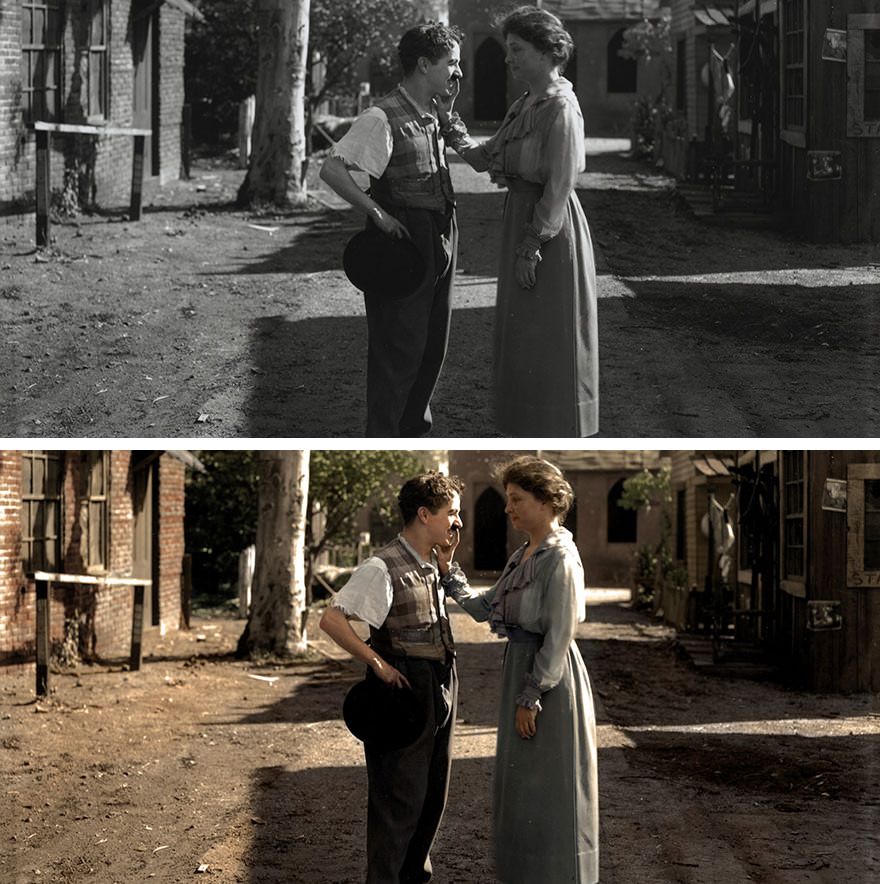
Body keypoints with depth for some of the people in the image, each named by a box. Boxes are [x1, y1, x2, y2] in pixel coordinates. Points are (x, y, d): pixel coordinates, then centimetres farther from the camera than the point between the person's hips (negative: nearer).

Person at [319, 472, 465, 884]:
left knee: (433, 791, 16)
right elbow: (331, 619, -20)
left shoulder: (433, 566, 10)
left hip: (439, 687, 9)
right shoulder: (383, 567, -16)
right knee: (400, 797, -3)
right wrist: (378, 664, -19)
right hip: (404, 687, -8)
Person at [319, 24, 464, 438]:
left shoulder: (434, 115, 9)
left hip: (439, 234, 9)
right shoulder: (383, 118, -17)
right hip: (404, 236, -9)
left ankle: (413, 433, 29)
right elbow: (332, 169, -22)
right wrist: (377, 213, -21)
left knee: (433, 343, 16)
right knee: (399, 349, -4)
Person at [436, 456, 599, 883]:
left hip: (551, 679, -9)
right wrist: (448, 568, 6)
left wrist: (532, 697, -19)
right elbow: (483, 608, 14)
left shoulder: (560, 559, -16)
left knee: (549, 790, 0)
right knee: (520, 787, 15)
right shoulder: (523, 555, 11)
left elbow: (559, 637, -19)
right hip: (520, 671, 9)